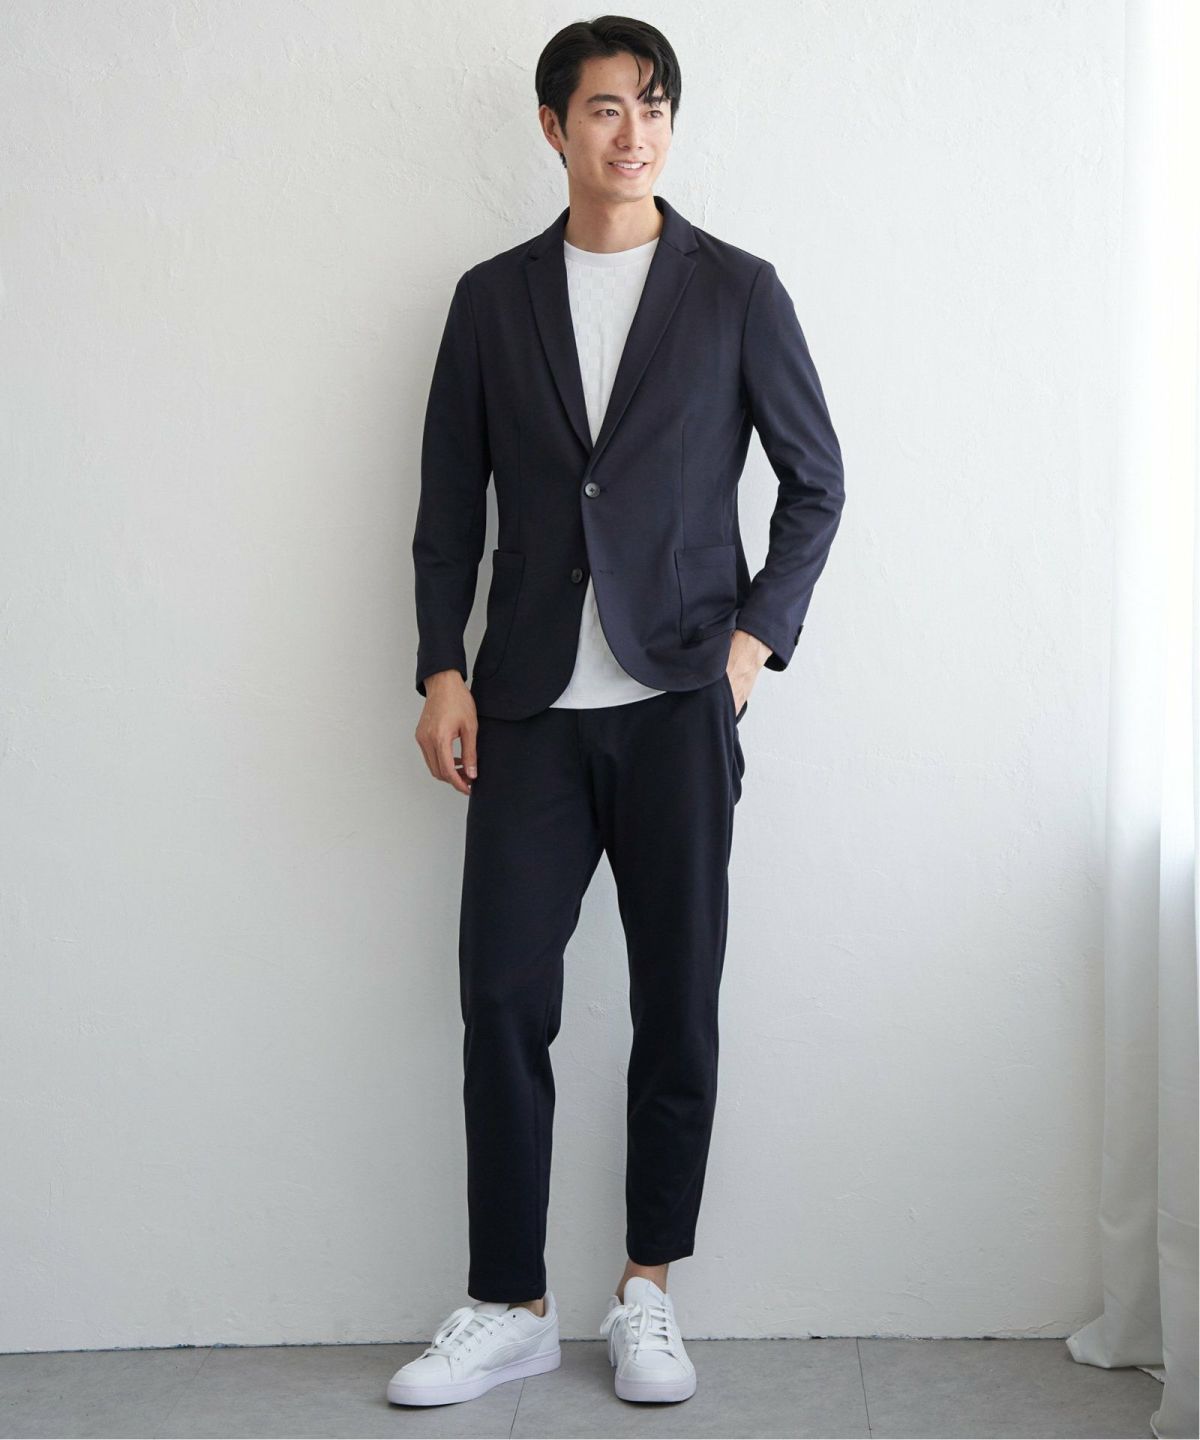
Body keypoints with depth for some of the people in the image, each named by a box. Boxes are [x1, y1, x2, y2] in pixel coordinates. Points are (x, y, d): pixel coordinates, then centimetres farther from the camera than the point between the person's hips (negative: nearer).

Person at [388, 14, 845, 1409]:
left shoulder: (737, 290, 4)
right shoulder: (493, 297, 9)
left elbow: (815, 480, 9)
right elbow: (450, 499, 10)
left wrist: (757, 635, -3)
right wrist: (442, 670, 2)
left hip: (678, 698, -1)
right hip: (531, 704, 1)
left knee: (678, 1004, 3)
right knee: (503, 997, 0)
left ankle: (647, 1293, 18)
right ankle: (510, 1308, 12)